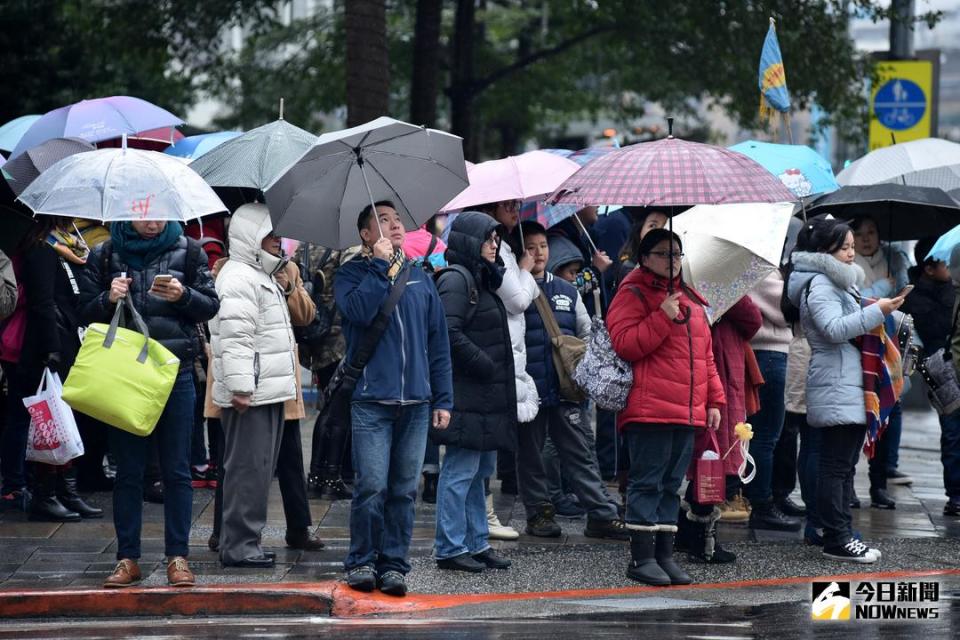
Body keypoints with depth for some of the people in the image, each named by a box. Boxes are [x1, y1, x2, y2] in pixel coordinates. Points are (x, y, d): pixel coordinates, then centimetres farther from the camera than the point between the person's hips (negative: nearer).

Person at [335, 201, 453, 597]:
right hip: (371, 400, -4)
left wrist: (443, 399, 8)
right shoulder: (352, 275, 6)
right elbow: (359, 311, -17)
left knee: (404, 490, 4)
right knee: (371, 486, -9)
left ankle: (394, 564, 11)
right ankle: (362, 562, 3)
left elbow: (438, 341, 15)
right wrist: (381, 266, -10)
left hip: (416, 401, 4)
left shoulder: (420, 278, 16)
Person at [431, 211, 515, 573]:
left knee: (479, 471, 14)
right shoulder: (455, 279, -11)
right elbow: (450, 332, -21)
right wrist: (485, 365, -17)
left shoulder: (481, 280, 20)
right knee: (461, 470, -6)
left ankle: (477, 543, 20)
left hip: (486, 395, 10)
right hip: (465, 394, -10)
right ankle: (450, 548, -2)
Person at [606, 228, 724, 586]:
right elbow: (623, 344, -14)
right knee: (647, 482, -6)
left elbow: (705, 353, 23)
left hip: (687, 413, 8)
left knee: (671, 485, 10)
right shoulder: (633, 295, -2)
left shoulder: (691, 301, 20)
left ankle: (664, 554, 15)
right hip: (648, 409, -7)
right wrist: (663, 318, -19)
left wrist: (714, 401, 17)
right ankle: (641, 558, -3)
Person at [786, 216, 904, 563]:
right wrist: (876, 312, -24)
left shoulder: (839, 281, 21)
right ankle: (836, 541, -9)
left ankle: (841, 535, 15)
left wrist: (872, 311, 17)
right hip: (835, 388, -11)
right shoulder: (819, 284, -11)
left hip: (850, 385, 11)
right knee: (836, 466, -9)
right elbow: (835, 329, -23)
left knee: (845, 466, 11)